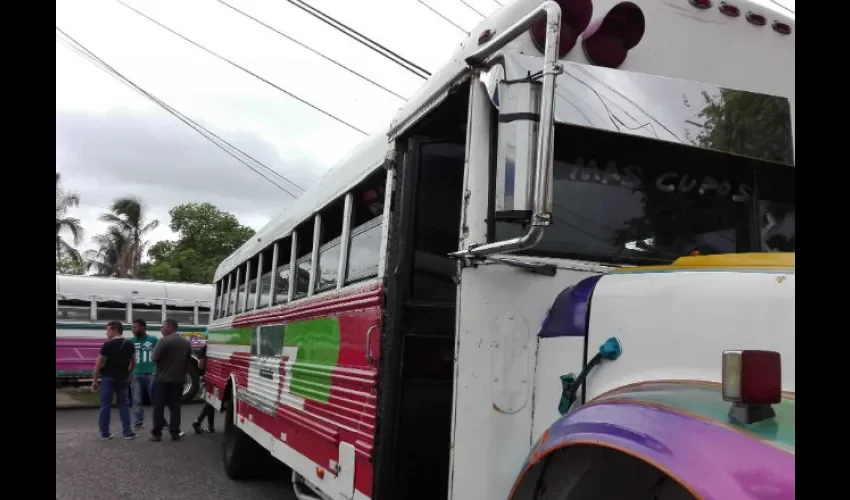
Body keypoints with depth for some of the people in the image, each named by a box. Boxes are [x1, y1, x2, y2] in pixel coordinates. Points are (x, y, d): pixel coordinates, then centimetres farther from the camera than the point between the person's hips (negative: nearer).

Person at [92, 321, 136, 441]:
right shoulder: (129, 345, 6)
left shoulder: (108, 345, -10)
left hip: (108, 377, -4)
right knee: (124, 404, 9)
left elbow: (99, 363, -9)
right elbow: (133, 363, 12)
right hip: (122, 378, 4)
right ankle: (128, 432, 7)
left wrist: (94, 380, -3)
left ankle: (105, 433, 6)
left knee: (105, 405, 4)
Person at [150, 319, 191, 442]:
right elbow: (188, 360, 14)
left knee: (159, 407, 3)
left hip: (162, 379, -5)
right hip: (178, 379, 5)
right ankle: (175, 433, 6)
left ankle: (157, 433, 4)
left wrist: (162, 360, 7)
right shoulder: (186, 343, 8)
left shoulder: (164, 341, -12)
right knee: (175, 407, 7)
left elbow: (154, 358, -14)